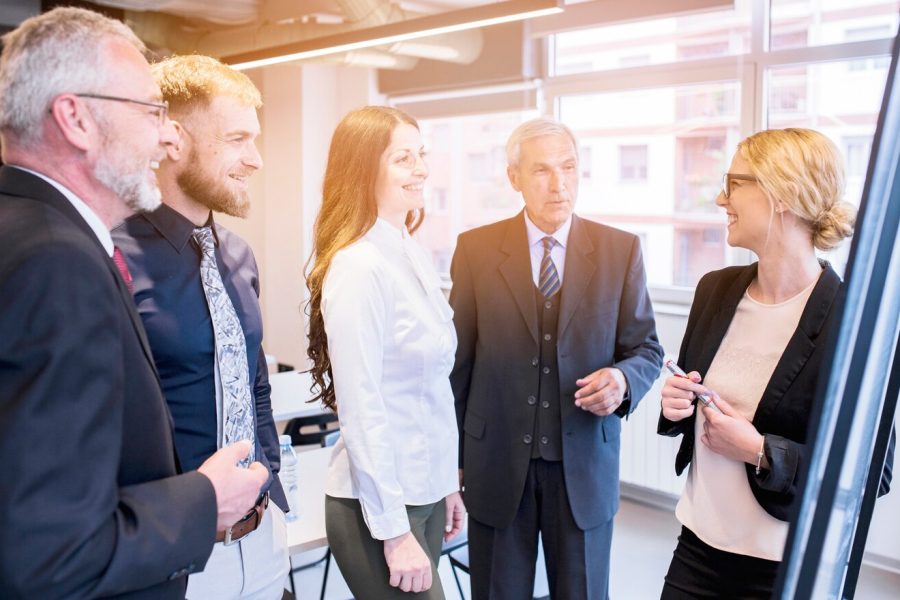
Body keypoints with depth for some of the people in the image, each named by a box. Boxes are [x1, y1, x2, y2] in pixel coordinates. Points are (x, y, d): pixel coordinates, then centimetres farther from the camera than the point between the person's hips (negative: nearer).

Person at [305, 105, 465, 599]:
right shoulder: (358, 267, -19)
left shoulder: (413, 254, 5)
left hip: (424, 491, 8)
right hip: (379, 505, -7)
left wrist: (448, 480, 13)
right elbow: (361, 408, -20)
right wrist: (393, 530, -18)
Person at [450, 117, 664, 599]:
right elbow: (458, 360, 1)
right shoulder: (475, 249, -3)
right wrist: (453, 458, 3)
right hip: (496, 464, 0)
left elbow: (646, 349, 3)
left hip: (585, 464, 1)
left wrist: (622, 379, -20)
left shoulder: (621, 250, -3)